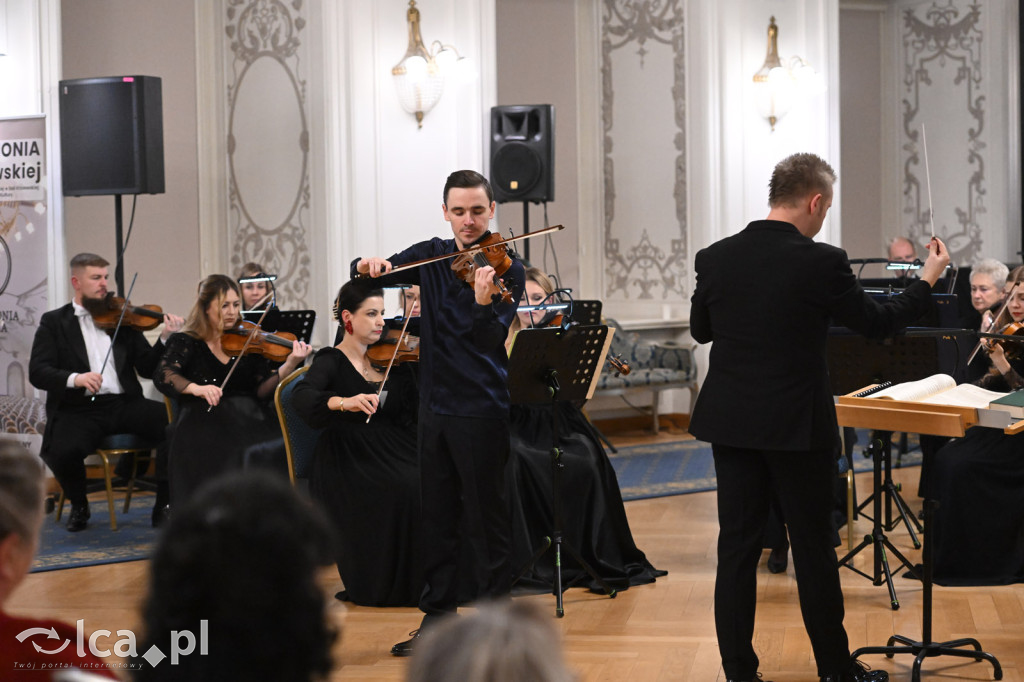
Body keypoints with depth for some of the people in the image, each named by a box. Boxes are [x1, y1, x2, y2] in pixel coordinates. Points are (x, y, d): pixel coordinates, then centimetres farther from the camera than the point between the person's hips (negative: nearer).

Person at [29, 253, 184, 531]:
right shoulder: (54, 322, 10)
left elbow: (148, 368, 11)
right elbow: (37, 372, -3)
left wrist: (166, 338, -7)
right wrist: (74, 378, -22)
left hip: (124, 403, 2)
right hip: (78, 409, -2)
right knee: (63, 451, -34)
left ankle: (163, 506, -8)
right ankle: (79, 506, 1)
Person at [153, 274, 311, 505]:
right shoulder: (186, 343, 8)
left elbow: (261, 390, 5)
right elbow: (163, 376, -10)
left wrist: (289, 366, -12)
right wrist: (196, 388, -29)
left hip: (249, 421, 3)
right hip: (204, 424, -2)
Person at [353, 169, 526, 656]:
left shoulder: (505, 268, -8)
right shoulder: (431, 256, 9)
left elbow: (492, 342, -19)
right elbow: (364, 274, 12)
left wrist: (484, 302, -39)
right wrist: (368, 266, -11)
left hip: (480, 409, -6)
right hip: (435, 405, 6)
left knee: (485, 520, -3)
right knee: (437, 517, 12)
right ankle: (438, 617, 22)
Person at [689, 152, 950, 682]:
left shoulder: (715, 259, -2)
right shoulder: (821, 263, -15)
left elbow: (700, 330, 12)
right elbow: (877, 323, -2)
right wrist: (927, 280, 12)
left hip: (731, 424, 4)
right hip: (797, 428, -4)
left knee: (737, 546, 9)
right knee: (813, 548, 8)